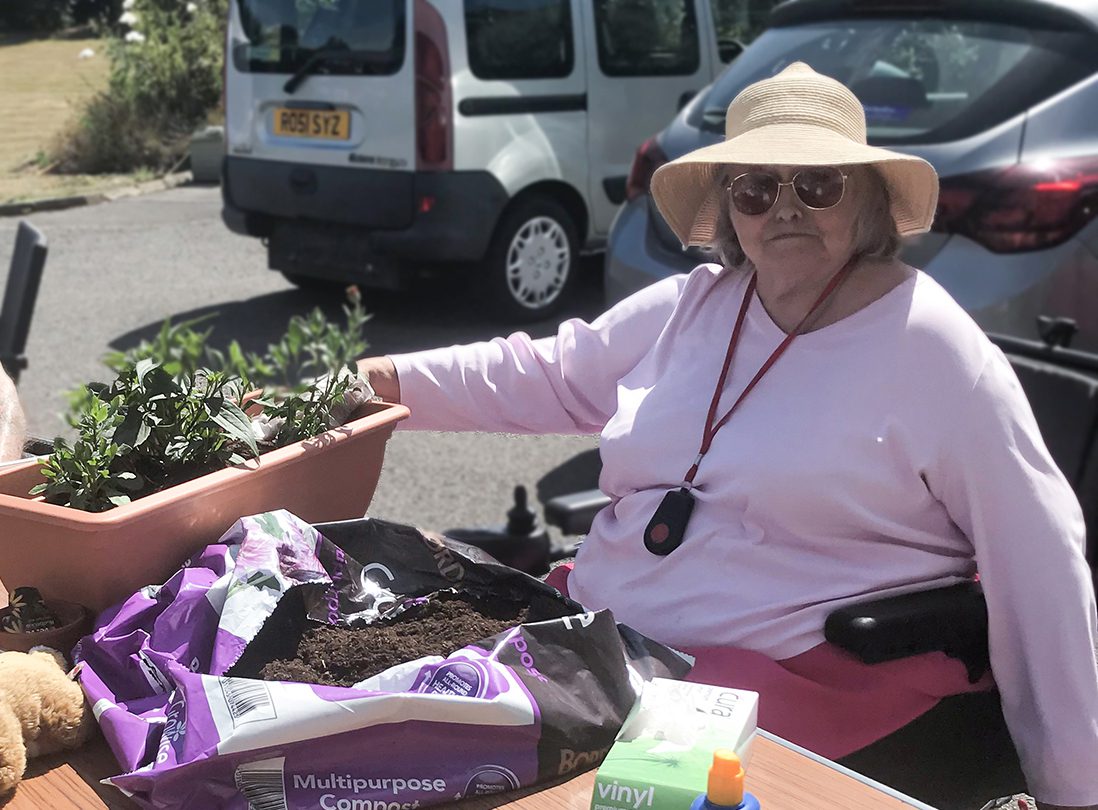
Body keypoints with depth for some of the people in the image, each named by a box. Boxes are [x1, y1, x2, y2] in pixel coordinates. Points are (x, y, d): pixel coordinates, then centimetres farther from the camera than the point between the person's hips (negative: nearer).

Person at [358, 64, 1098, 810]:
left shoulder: (928, 341, -8)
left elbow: (1037, 560, -7)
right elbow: (548, 375, 21)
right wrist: (396, 378, 12)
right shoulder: (690, 307, 10)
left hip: (801, 684, -6)